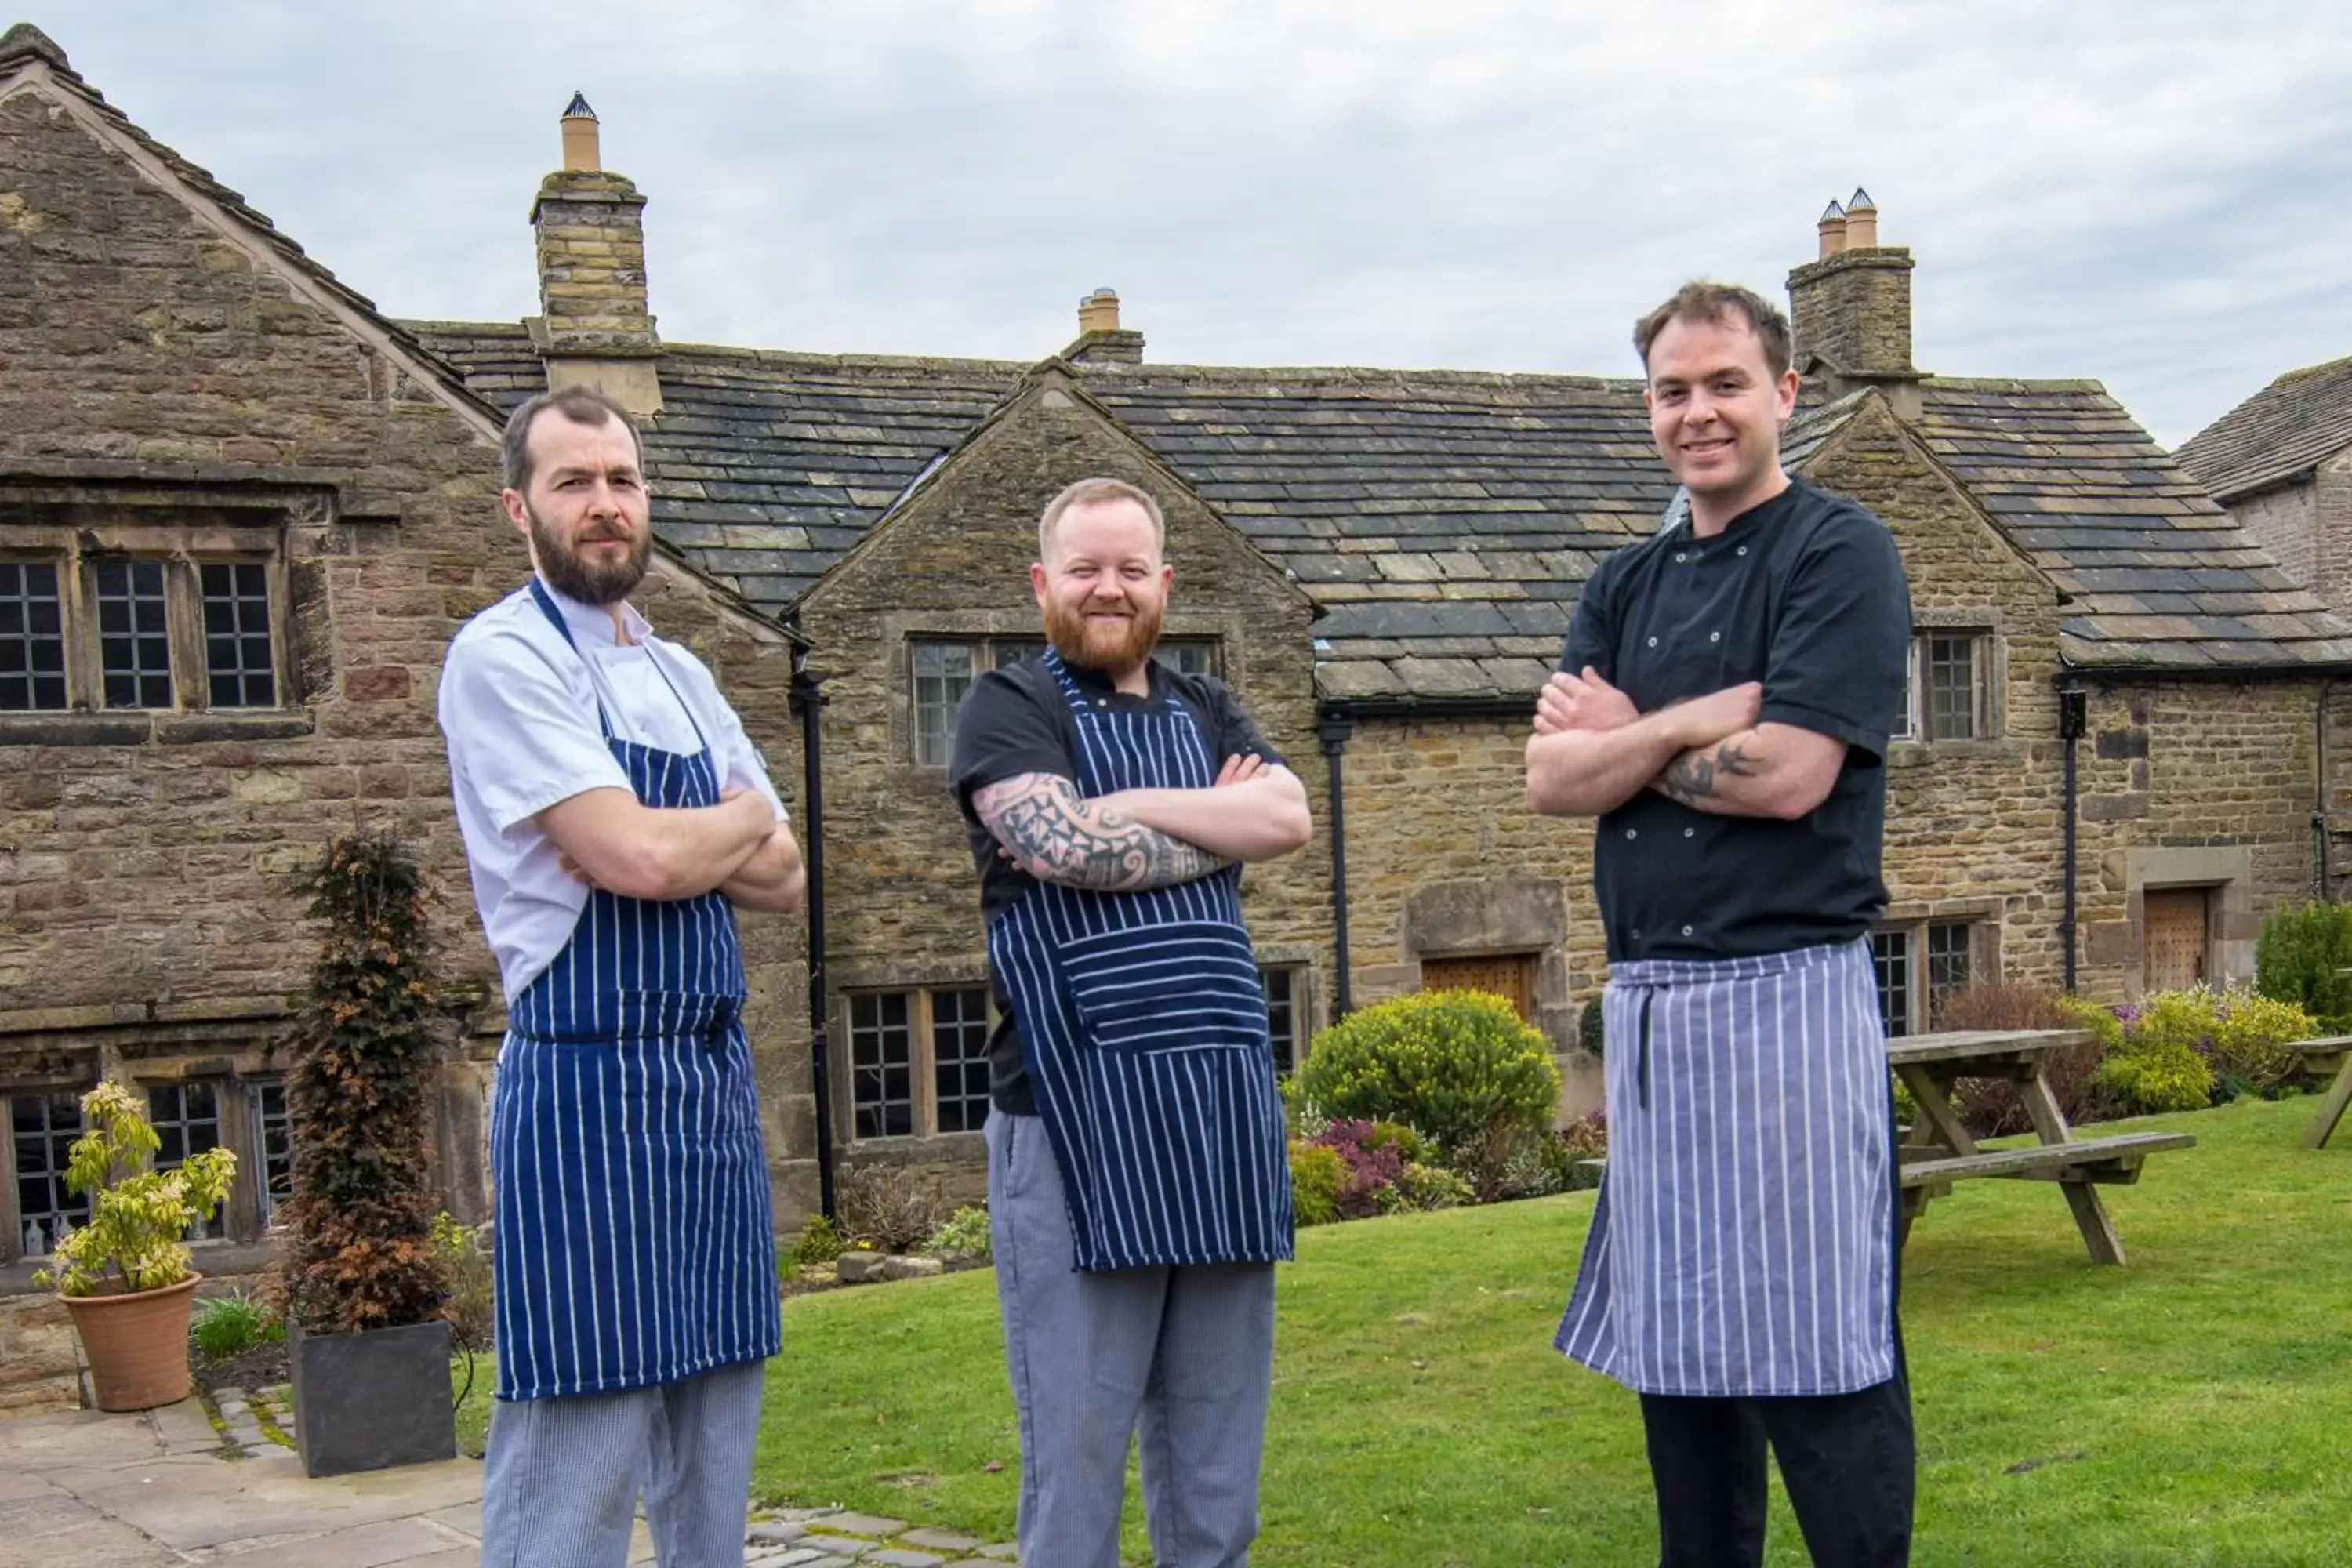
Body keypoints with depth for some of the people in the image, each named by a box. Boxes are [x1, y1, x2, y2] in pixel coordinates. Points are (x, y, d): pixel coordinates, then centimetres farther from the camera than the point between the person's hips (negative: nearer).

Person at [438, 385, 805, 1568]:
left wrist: (674, 840, -7)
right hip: (589, 1084, -8)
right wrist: (741, 818, 1)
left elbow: (779, 877, 12)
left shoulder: (682, 676, 16)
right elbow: (637, 859, -19)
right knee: (573, 1473, -4)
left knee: (711, 1465, 13)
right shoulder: (503, 657, -9)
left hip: (714, 1079, 8)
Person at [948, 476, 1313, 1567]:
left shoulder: (1208, 712, 18)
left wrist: (1126, 810, -9)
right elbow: (1060, 845, -17)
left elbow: (1288, 817, -1)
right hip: (1076, 1117, -5)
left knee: (1217, 1453, 11)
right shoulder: (1009, 707, 2)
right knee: (1075, 1441, 0)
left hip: (1223, 1108, 5)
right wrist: (1217, 828, -3)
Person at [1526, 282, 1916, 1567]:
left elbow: (1788, 775, -15)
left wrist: (1624, 739, -1)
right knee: (1677, 1350, 13)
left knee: (1818, 1354, -3)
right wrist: (1694, 720, -10)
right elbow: (1551, 780, 4)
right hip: (1645, 998, 7)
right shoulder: (1628, 584, 16)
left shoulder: (1838, 552, -4)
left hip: (1787, 990, -7)